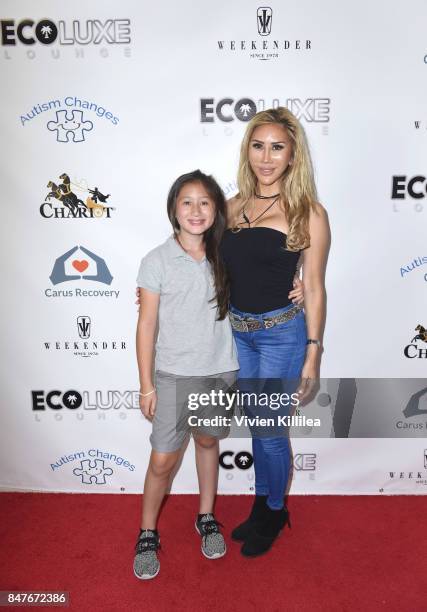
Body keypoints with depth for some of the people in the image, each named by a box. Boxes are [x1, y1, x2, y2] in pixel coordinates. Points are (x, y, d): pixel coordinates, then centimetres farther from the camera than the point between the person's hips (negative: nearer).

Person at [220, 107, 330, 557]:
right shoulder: (234, 206, 4)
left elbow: (314, 289, -6)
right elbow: (218, 269, 13)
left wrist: (313, 354, -7)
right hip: (237, 331, 5)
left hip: (281, 333, -4)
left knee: (270, 431, 7)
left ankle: (274, 513, 35)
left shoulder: (308, 212, -8)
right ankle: (262, 506, 41)